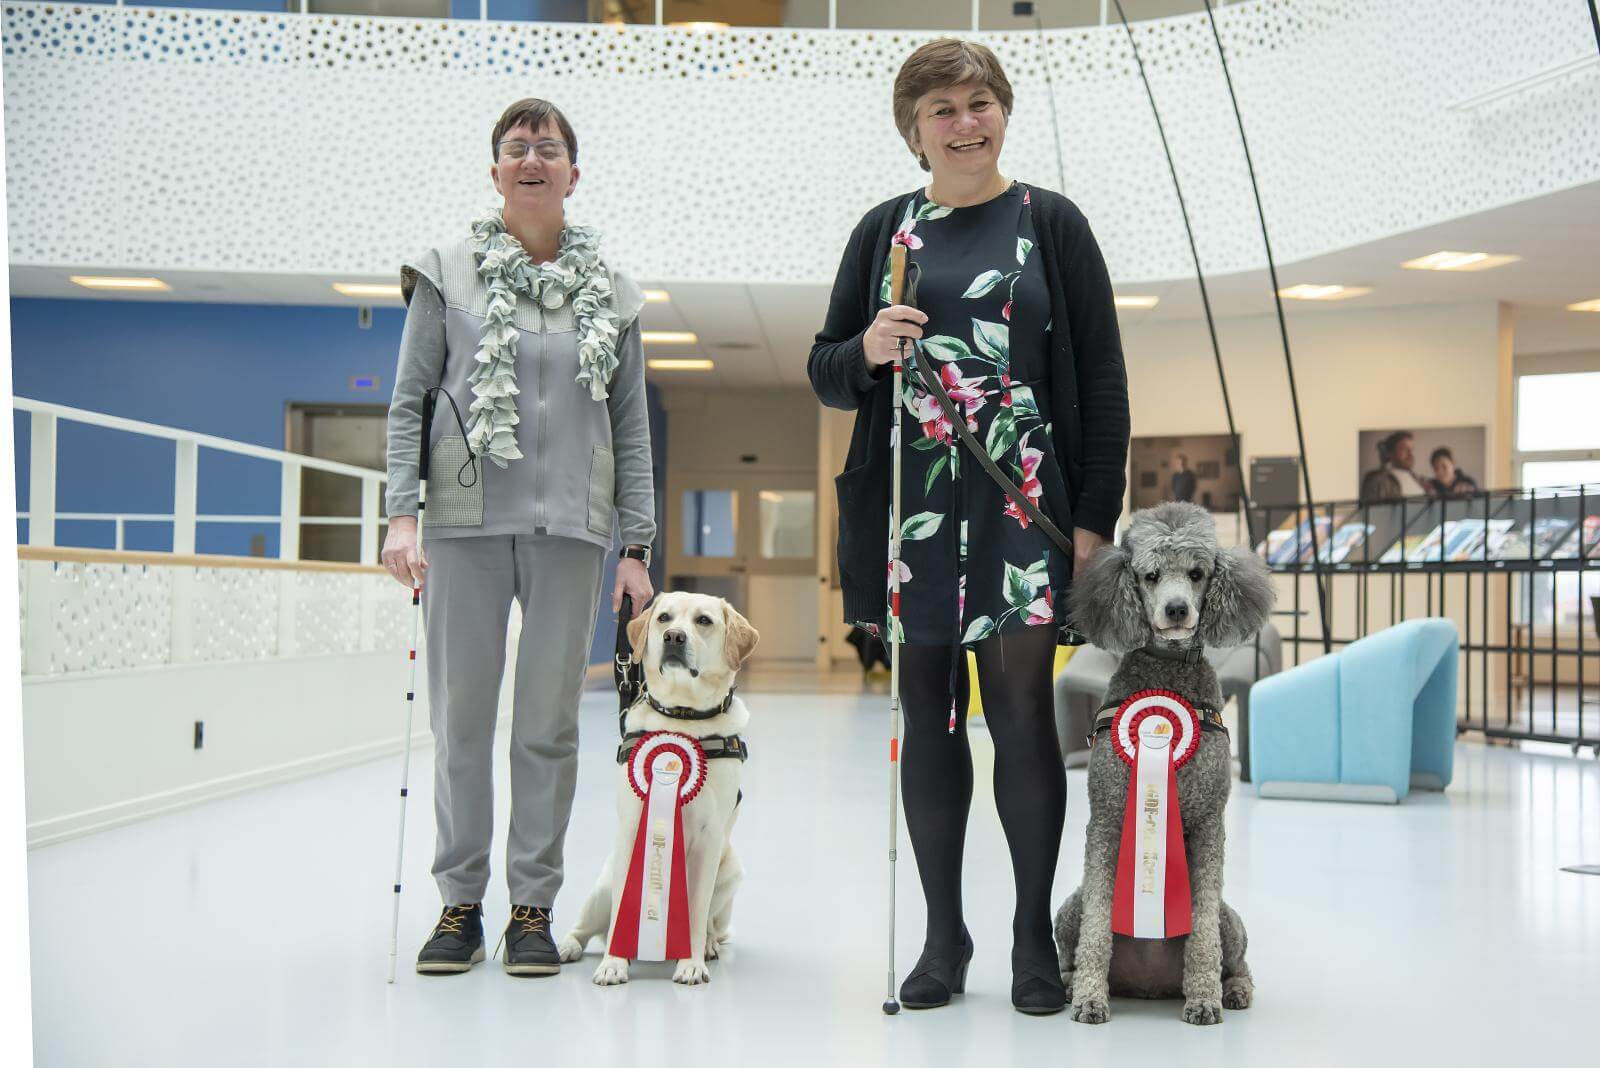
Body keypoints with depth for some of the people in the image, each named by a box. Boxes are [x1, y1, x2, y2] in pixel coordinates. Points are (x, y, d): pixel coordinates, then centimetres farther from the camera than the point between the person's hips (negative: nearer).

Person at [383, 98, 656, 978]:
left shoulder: (610, 291, 10)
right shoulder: (448, 274, 5)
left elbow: (632, 429, 11)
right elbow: (407, 403, 4)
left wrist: (637, 547, 5)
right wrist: (401, 514, -8)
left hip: (569, 526, 1)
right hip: (466, 520, -1)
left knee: (549, 725, 3)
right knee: (461, 721, 3)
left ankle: (533, 906, 13)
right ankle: (459, 903, 14)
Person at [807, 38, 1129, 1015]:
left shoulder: (1051, 223, 6)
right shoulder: (884, 231, 12)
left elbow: (1102, 377, 3)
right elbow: (826, 373, 15)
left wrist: (1096, 516, -4)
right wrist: (866, 351, -8)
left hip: (1023, 507, -2)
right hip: (912, 505, 3)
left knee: (1022, 711, -4)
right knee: (928, 713, 6)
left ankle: (1035, 935, 9)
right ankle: (944, 934, 17)